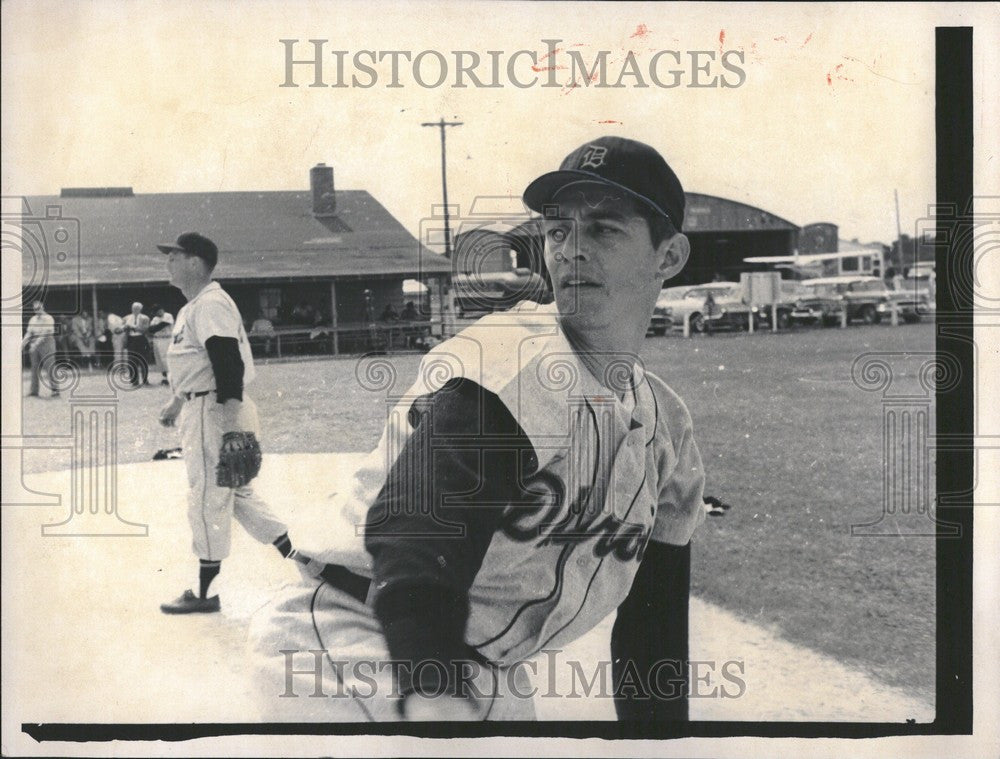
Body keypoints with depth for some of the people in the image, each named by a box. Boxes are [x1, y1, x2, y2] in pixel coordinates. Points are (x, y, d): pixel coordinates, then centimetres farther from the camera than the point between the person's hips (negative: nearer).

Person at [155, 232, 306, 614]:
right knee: (236, 492, 16)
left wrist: (231, 424, -29)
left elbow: (229, 364, -25)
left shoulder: (211, 304, -16)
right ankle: (293, 557, 21)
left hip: (218, 410, -11)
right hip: (201, 409, 11)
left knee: (207, 498, -3)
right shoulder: (192, 308, 17)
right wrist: (177, 402, 30)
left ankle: (204, 593, 5)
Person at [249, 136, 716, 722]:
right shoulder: (506, 364, -19)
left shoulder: (666, 428, 8)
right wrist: (434, 692, -48)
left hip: (483, 676, 8)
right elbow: (415, 526, -34)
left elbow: (654, 626, 15)